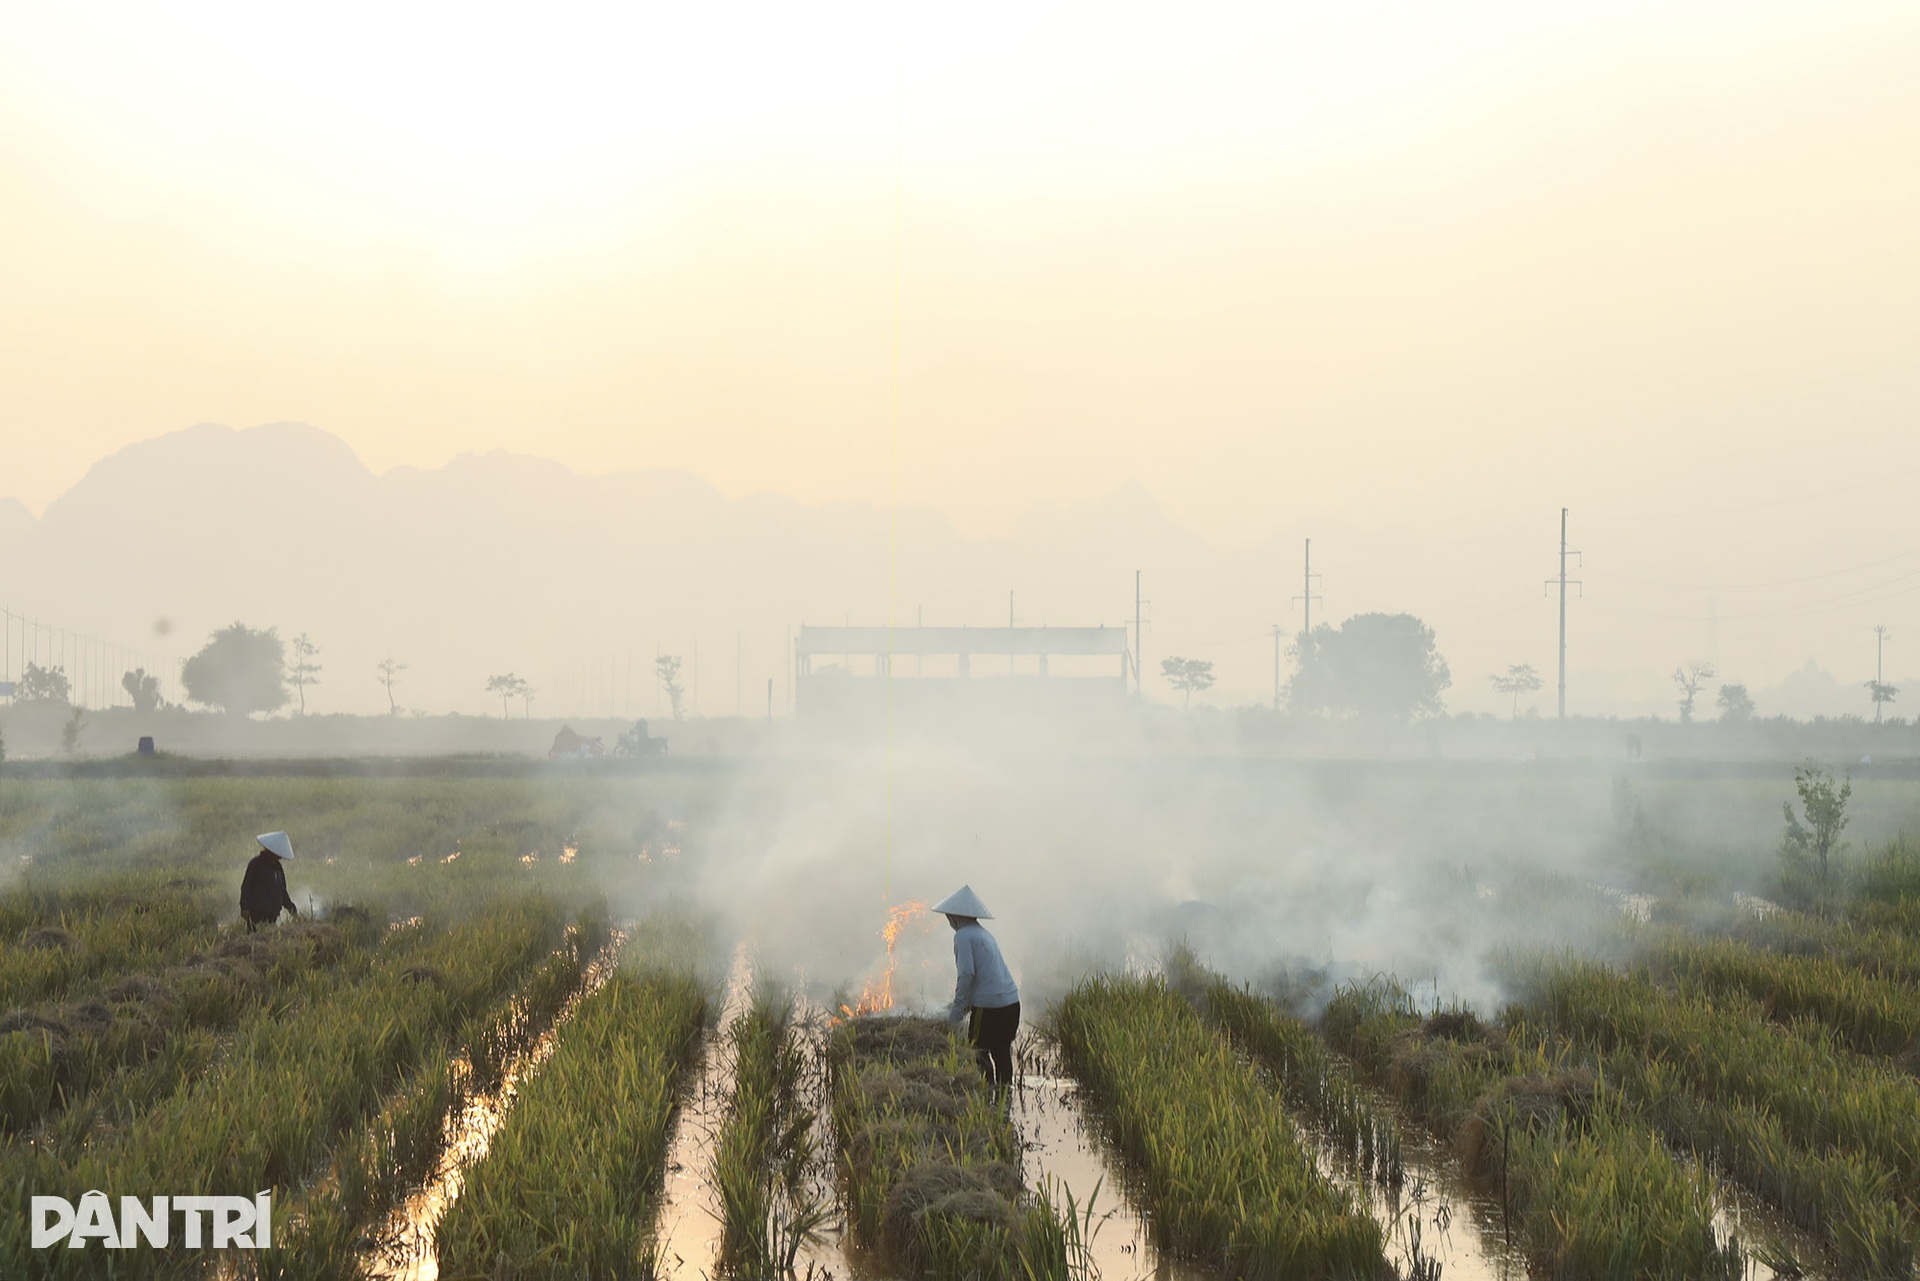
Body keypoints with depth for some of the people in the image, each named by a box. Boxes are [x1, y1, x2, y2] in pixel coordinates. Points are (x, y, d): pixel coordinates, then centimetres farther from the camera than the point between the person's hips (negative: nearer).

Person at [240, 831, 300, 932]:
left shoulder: (277, 866, 17)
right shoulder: (256, 864, -5)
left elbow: (282, 890, 25)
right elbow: (246, 886, -7)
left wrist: (291, 907, 19)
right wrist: (244, 907, -14)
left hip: (272, 912, 7)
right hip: (257, 912, -7)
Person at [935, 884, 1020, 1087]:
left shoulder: (963, 935, -8)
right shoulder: (983, 934, 19)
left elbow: (967, 974, -17)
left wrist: (956, 1010, -9)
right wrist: (962, 1003, 25)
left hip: (988, 1006, -8)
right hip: (1011, 1001, 8)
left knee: (980, 1052, 1)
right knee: (1002, 1052, 14)